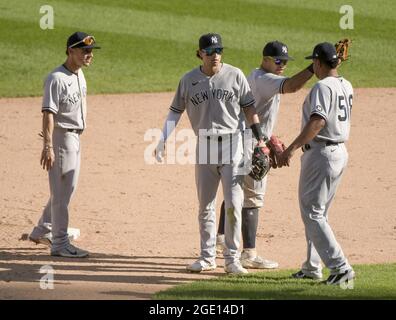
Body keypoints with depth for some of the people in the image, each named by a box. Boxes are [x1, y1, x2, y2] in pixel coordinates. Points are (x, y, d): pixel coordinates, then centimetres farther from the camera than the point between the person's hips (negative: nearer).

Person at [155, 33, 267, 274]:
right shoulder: (189, 80, 3)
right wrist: (163, 140, -3)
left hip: (231, 144, -2)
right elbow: (176, 111, 8)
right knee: (205, 206, 7)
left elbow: (249, 108, 2)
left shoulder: (235, 75, -1)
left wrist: (260, 139, -5)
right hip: (204, 146, 2)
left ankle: (232, 259, -1)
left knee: (233, 204, -7)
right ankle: (208, 257, 15)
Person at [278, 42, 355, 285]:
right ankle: (312, 267, 25)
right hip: (341, 152, 10)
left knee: (312, 214, -6)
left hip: (321, 153, -10)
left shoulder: (323, 87, -18)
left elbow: (318, 121, -30)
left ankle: (340, 266, -14)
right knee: (318, 213, 19)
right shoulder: (346, 86, 9)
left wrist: (292, 148, -32)